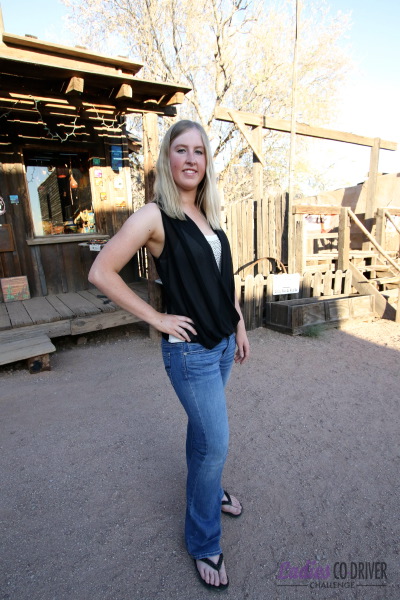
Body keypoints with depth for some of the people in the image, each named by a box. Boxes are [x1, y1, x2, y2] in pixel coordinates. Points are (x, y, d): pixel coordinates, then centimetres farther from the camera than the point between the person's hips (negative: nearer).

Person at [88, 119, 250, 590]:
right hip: (190, 349, -7)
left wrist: (239, 326, 13)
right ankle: (203, 542, 29)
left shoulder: (208, 215, 8)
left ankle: (207, 489, 51)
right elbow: (101, 273, -16)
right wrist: (156, 319, -14)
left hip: (222, 343, 7)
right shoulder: (155, 216, -14)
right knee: (215, 443, 3)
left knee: (202, 428, 24)